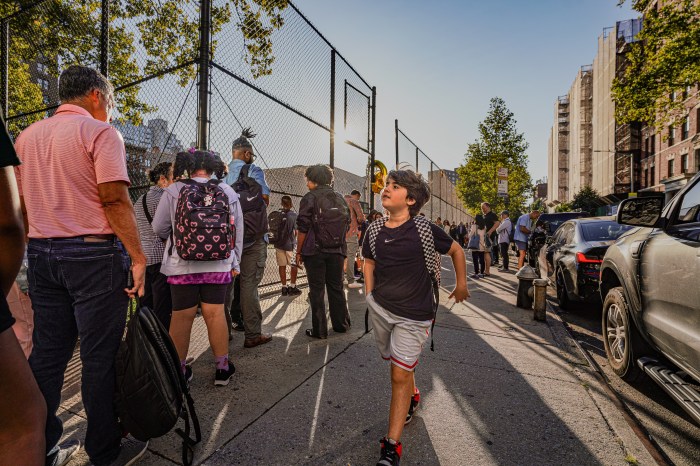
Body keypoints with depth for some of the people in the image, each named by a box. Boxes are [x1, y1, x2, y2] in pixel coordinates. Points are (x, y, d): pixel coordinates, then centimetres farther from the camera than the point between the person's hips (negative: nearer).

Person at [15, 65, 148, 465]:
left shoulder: (27, 136, 16)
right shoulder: (100, 131, -6)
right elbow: (115, 199, -17)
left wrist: (38, 248, 23)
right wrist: (138, 256, -16)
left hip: (42, 253, 7)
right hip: (94, 253, -7)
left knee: (47, 353, 14)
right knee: (101, 356, 3)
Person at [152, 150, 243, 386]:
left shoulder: (173, 191, -4)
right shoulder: (229, 193, 1)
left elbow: (158, 229, 3)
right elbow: (238, 232, 6)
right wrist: (235, 264, 16)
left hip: (182, 265, -1)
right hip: (218, 265, 1)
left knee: (181, 315, 10)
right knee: (215, 314, 8)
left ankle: (179, 369, 25)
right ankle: (222, 368, 19)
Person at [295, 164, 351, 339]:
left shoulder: (309, 198, -6)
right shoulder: (340, 198, 10)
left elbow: (303, 228, -8)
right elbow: (347, 222, 15)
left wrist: (299, 251, 0)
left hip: (315, 251, -4)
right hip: (337, 251, 5)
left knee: (316, 290, 4)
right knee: (336, 288, 15)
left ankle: (319, 330, 11)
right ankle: (341, 324, 26)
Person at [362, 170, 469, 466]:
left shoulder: (425, 230, -16)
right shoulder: (374, 231, -5)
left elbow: (456, 250, 2)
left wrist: (461, 284, 9)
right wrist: (369, 296, 5)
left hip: (413, 316, -4)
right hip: (379, 307, 5)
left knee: (399, 376, -2)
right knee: (395, 361, 23)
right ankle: (413, 396, 55)